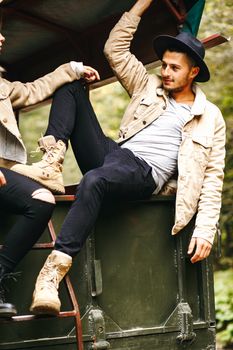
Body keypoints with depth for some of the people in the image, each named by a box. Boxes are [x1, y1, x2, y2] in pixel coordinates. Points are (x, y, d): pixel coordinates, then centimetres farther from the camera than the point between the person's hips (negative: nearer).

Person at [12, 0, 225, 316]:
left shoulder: (211, 118, 9)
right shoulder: (149, 86, 21)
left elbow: (213, 177, 4)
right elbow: (115, 49, 20)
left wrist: (206, 230, -8)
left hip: (145, 174, -6)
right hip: (112, 153, 6)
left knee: (93, 181, -42)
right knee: (70, 87, -1)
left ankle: (53, 272, -48)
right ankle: (49, 165, -22)